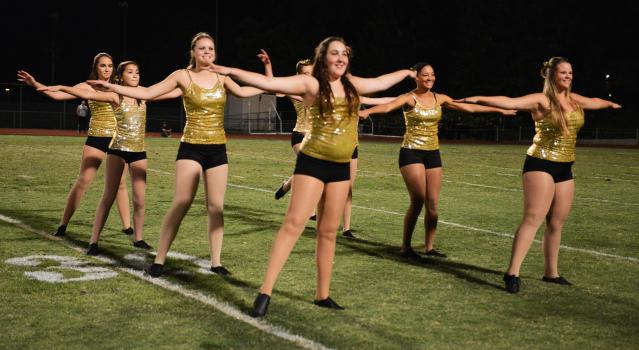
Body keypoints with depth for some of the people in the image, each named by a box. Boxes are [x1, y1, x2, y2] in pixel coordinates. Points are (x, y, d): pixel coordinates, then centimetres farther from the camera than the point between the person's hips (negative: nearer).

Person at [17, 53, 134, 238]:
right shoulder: (88, 87, 0)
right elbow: (58, 95, -9)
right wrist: (35, 84, -17)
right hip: (96, 140, -2)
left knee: (120, 183, 6)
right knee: (83, 181, -5)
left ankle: (127, 226, 13)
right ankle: (63, 224, 3)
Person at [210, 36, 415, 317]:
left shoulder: (353, 85, 11)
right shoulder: (310, 83, -6)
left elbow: (381, 82, 31)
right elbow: (269, 83, -16)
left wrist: (406, 72, 46)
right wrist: (232, 71, -26)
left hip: (341, 167, 5)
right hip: (313, 163, -5)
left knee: (328, 232, 9)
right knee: (294, 222, -13)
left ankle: (322, 295, 18)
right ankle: (265, 292, -13)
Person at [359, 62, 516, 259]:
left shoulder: (440, 99, 8)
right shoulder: (409, 98, -9)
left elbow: (469, 107, 16)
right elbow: (388, 106, -29)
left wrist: (500, 110, 21)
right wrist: (367, 111, -50)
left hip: (433, 154, 6)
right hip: (412, 153, -5)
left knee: (433, 204, 4)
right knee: (418, 201, -11)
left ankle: (429, 247, 16)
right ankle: (405, 247, 2)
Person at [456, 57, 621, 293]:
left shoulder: (575, 100, 13)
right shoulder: (540, 100, -9)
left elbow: (594, 102, 37)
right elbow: (509, 102, -23)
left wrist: (609, 104, 57)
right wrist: (480, 99, -38)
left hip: (565, 169, 7)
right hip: (541, 165, -7)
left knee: (556, 223, 11)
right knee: (533, 218, -16)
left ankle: (551, 272, 23)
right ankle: (512, 272, -19)